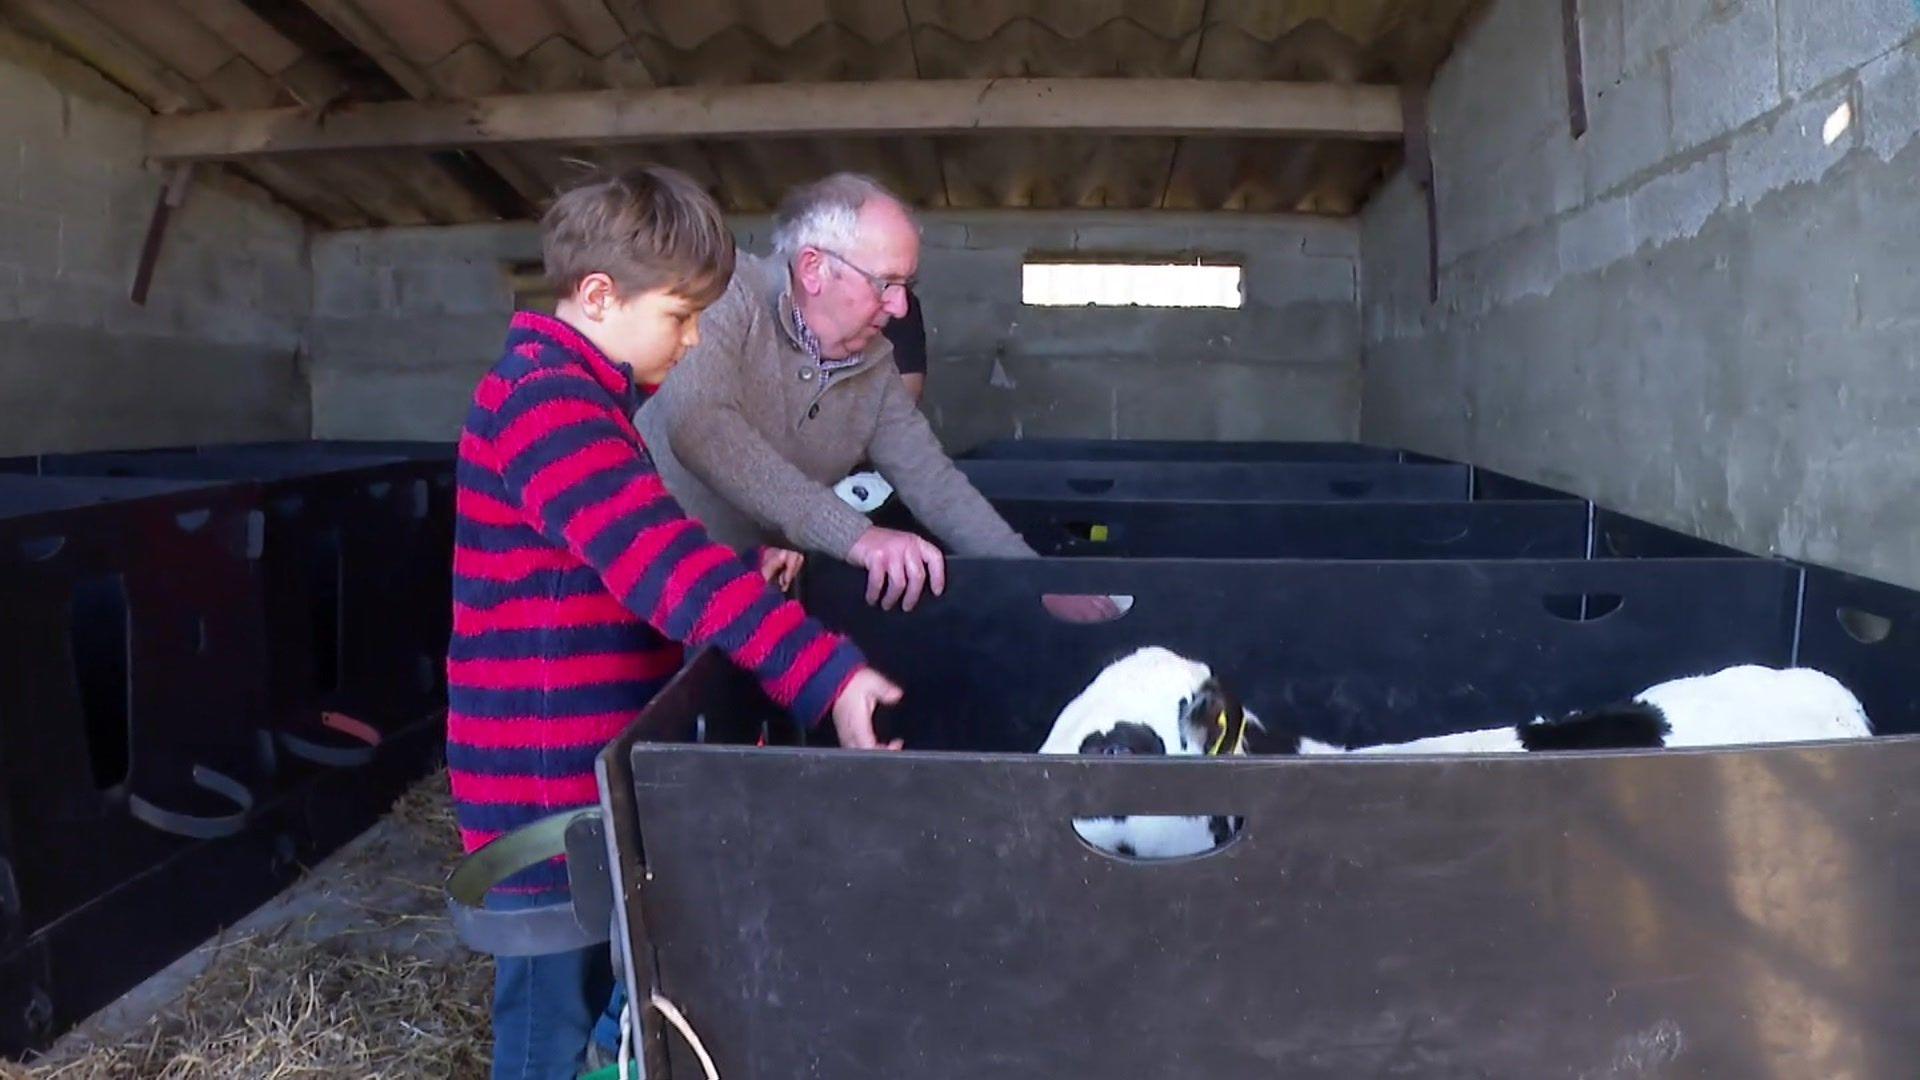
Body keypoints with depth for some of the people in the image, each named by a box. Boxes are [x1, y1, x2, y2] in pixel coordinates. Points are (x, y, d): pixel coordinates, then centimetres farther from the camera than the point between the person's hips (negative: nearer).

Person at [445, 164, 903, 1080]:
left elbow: (637, 553, 23)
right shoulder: (547, 403, -20)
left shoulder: (583, 398, 14)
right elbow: (660, 562, -33)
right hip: (548, 781, -10)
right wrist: (827, 674, -39)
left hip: (584, 769, 10)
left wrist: (744, 570, 7)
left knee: (592, 1006, 21)